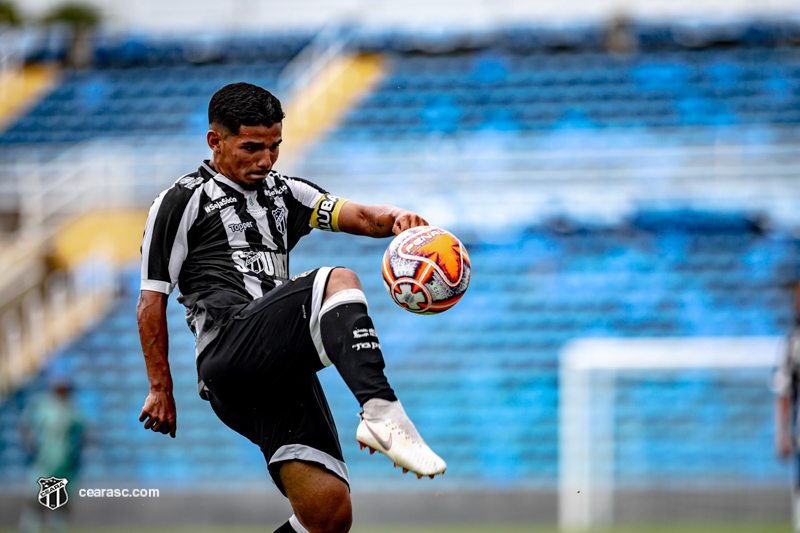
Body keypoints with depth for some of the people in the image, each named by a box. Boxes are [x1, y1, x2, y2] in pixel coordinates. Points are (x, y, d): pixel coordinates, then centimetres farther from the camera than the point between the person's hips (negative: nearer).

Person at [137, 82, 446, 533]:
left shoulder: (284, 194, 27)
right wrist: (161, 389, 3)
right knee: (338, 282, -28)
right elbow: (152, 301, 8)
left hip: (281, 372, 6)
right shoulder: (183, 201, 11)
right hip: (230, 352, -6)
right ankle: (382, 413, -46)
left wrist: (396, 219, -10)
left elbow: (361, 217, 13)